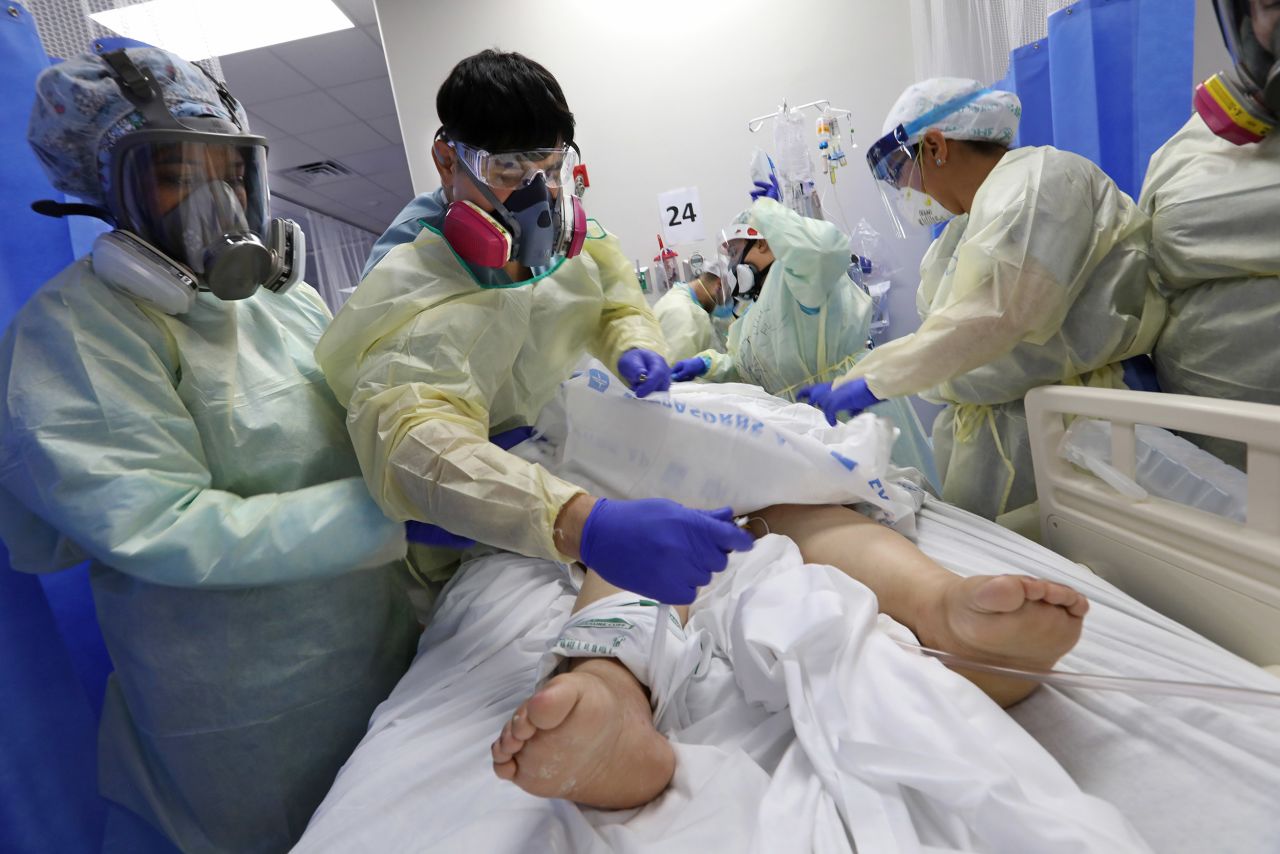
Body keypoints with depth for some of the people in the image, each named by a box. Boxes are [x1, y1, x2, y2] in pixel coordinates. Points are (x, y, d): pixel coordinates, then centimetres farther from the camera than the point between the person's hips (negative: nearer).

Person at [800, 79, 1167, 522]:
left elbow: (994, 317, -23)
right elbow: (944, 331, 13)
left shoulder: (1035, 178, -9)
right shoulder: (968, 227, 18)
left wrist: (871, 382, -19)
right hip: (980, 427, 8)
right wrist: (842, 384, 8)